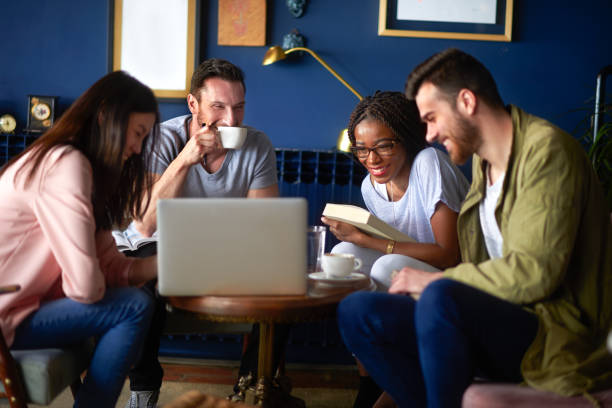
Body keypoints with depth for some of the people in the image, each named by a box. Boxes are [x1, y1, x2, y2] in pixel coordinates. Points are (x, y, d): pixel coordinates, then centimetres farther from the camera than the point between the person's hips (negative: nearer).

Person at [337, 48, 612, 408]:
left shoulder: (545, 148, -11)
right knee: (358, 312, -7)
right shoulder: (483, 163, 15)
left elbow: (534, 272, -20)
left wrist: (435, 281, -12)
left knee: (442, 298, -35)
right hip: (496, 319, 8)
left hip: (556, 330, -8)